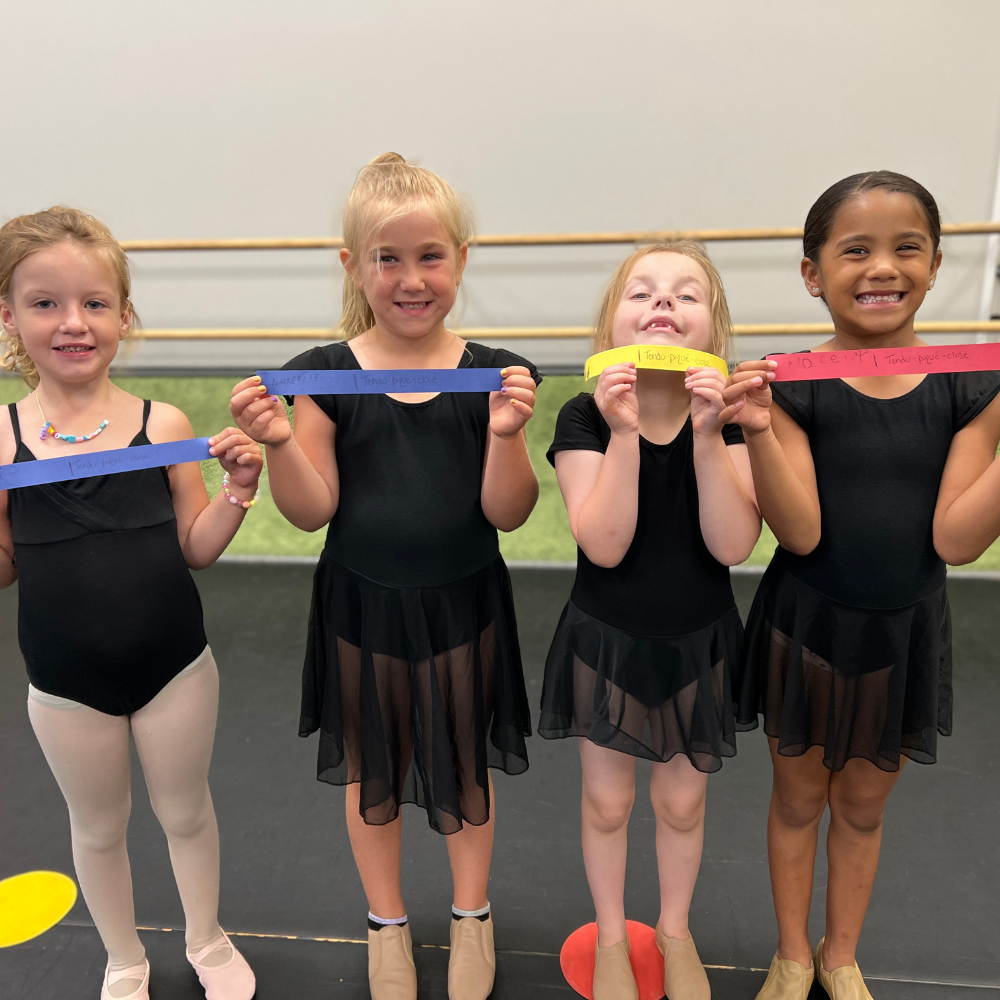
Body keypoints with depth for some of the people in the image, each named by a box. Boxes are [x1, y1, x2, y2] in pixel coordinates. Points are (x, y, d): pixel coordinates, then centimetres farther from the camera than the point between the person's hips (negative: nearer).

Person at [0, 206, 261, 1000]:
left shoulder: (163, 424, -12)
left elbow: (197, 549, -6)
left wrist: (237, 490, -22)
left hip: (174, 665, -1)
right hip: (68, 683, 1)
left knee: (186, 812, 20)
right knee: (98, 828, 22)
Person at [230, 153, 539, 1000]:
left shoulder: (491, 374, -9)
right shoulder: (327, 375, -9)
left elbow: (508, 513, -11)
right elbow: (313, 510, -8)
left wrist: (505, 435, -27)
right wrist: (278, 444, -25)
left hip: (462, 607, 0)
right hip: (361, 608, 1)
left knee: (467, 766, 20)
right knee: (370, 772, 20)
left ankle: (472, 914, 48)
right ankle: (387, 923, 48)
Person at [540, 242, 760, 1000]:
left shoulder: (730, 413, -12)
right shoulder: (585, 418, -16)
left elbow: (733, 546, -22)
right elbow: (604, 546, -25)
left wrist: (708, 436, -31)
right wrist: (625, 433, -33)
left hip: (698, 644, 1)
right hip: (606, 642, -1)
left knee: (682, 801, 20)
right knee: (608, 802, 16)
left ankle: (676, 931, 48)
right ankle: (611, 938, 44)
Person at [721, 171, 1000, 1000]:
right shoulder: (792, 387, -14)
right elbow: (801, 534, -20)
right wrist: (759, 431, -33)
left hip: (905, 630, 2)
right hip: (806, 625, -2)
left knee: (864, 805, 22)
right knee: (799, 796, 18)